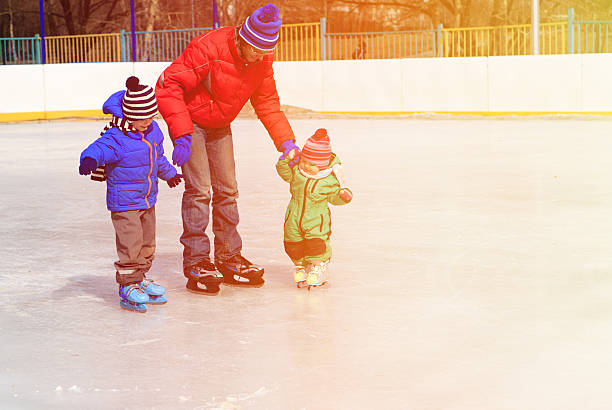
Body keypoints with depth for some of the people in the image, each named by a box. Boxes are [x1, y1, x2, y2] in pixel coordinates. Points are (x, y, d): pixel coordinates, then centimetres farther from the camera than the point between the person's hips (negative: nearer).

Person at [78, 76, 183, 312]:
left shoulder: (152, 131, 4)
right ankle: (128, 286, 2)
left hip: (148, 199, 8)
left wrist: (169, 173, 38)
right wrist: (90, 160, -60)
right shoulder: (117, 138, -20)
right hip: (124, 201, -8)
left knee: (147, 243, 15)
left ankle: (141, 279, 29)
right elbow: (100, 149, -37)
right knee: (130, 244, -9)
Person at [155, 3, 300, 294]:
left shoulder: (262, 62, -9)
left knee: (227, 190, 8)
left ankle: (229, 258, 19)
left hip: (220, 127, 7)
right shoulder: (208, 48, -30)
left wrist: (285, 140, -12)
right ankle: (196, 262, -6)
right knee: (199, 189, -13)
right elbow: (168, 85, -28)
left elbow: (267, 103, 1)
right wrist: (182, 135, -33)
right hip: (190, 122, -7)